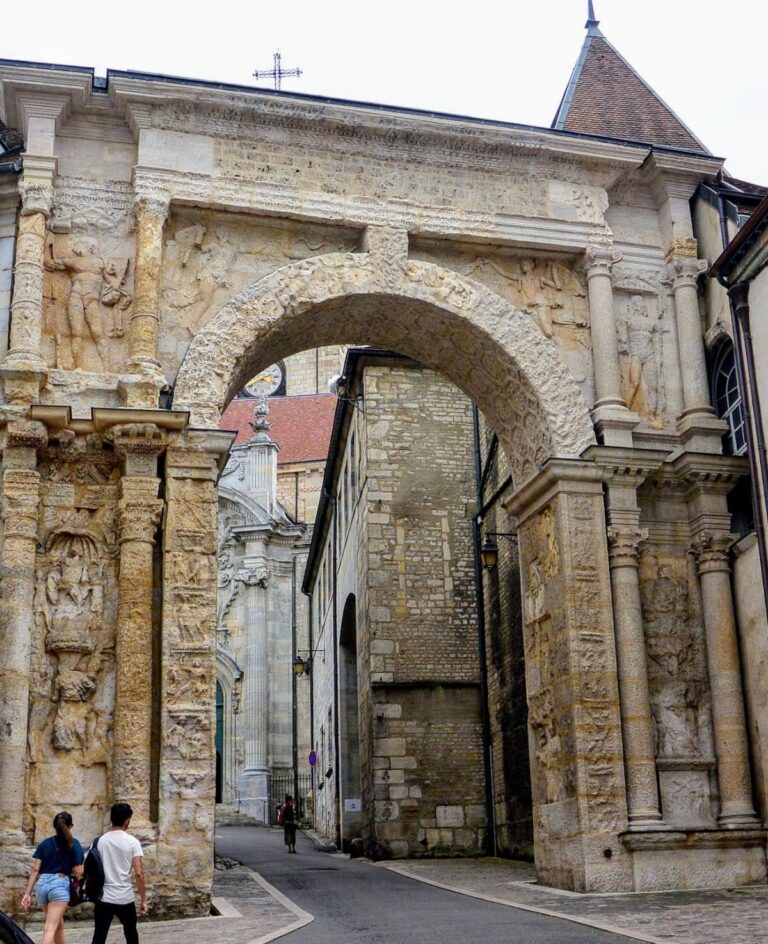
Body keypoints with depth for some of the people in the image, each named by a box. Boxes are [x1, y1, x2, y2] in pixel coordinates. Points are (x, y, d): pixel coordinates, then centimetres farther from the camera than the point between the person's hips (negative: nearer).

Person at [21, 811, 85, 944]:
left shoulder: (44, 844, 12)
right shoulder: (73, 844, 3)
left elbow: (35, 870, 6)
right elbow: (78, 871, -2)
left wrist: (27, 893, 6)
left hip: (42, 885, 5)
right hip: (60, 884, -5)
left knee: (58, 924, 23)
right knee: (50, 928, -8)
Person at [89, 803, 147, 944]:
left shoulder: (99, 841, 3)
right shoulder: (132, 842, -6)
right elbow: (138, 873, -11)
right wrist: (143, 900, -5)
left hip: (104, 898, 2)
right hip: (125, 898, -1)